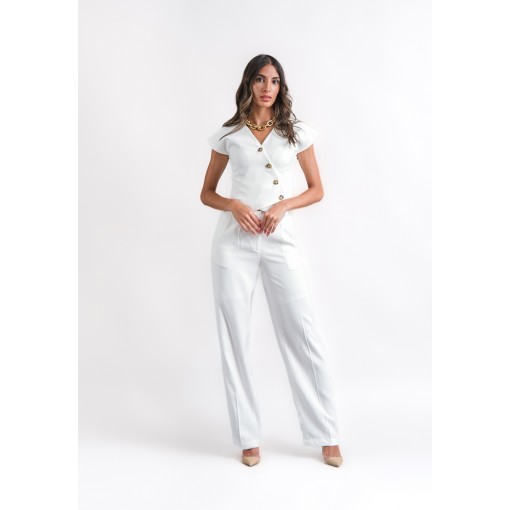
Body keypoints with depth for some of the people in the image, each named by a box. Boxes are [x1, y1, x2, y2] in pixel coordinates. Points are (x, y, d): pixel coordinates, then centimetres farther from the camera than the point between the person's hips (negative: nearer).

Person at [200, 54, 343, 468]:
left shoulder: (297, 132, 7)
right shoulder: (228, 135, 8)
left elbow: (317, 190, 9)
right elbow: (207, 193, 12)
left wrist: (283, 205, -9)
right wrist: (234, 205, -9)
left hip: (280, 239, -1)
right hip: (235, 240, 1)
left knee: (303, 335, -2)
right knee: (235, 338, 2)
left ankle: (327, 435, 12)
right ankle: (249, 437, 15)